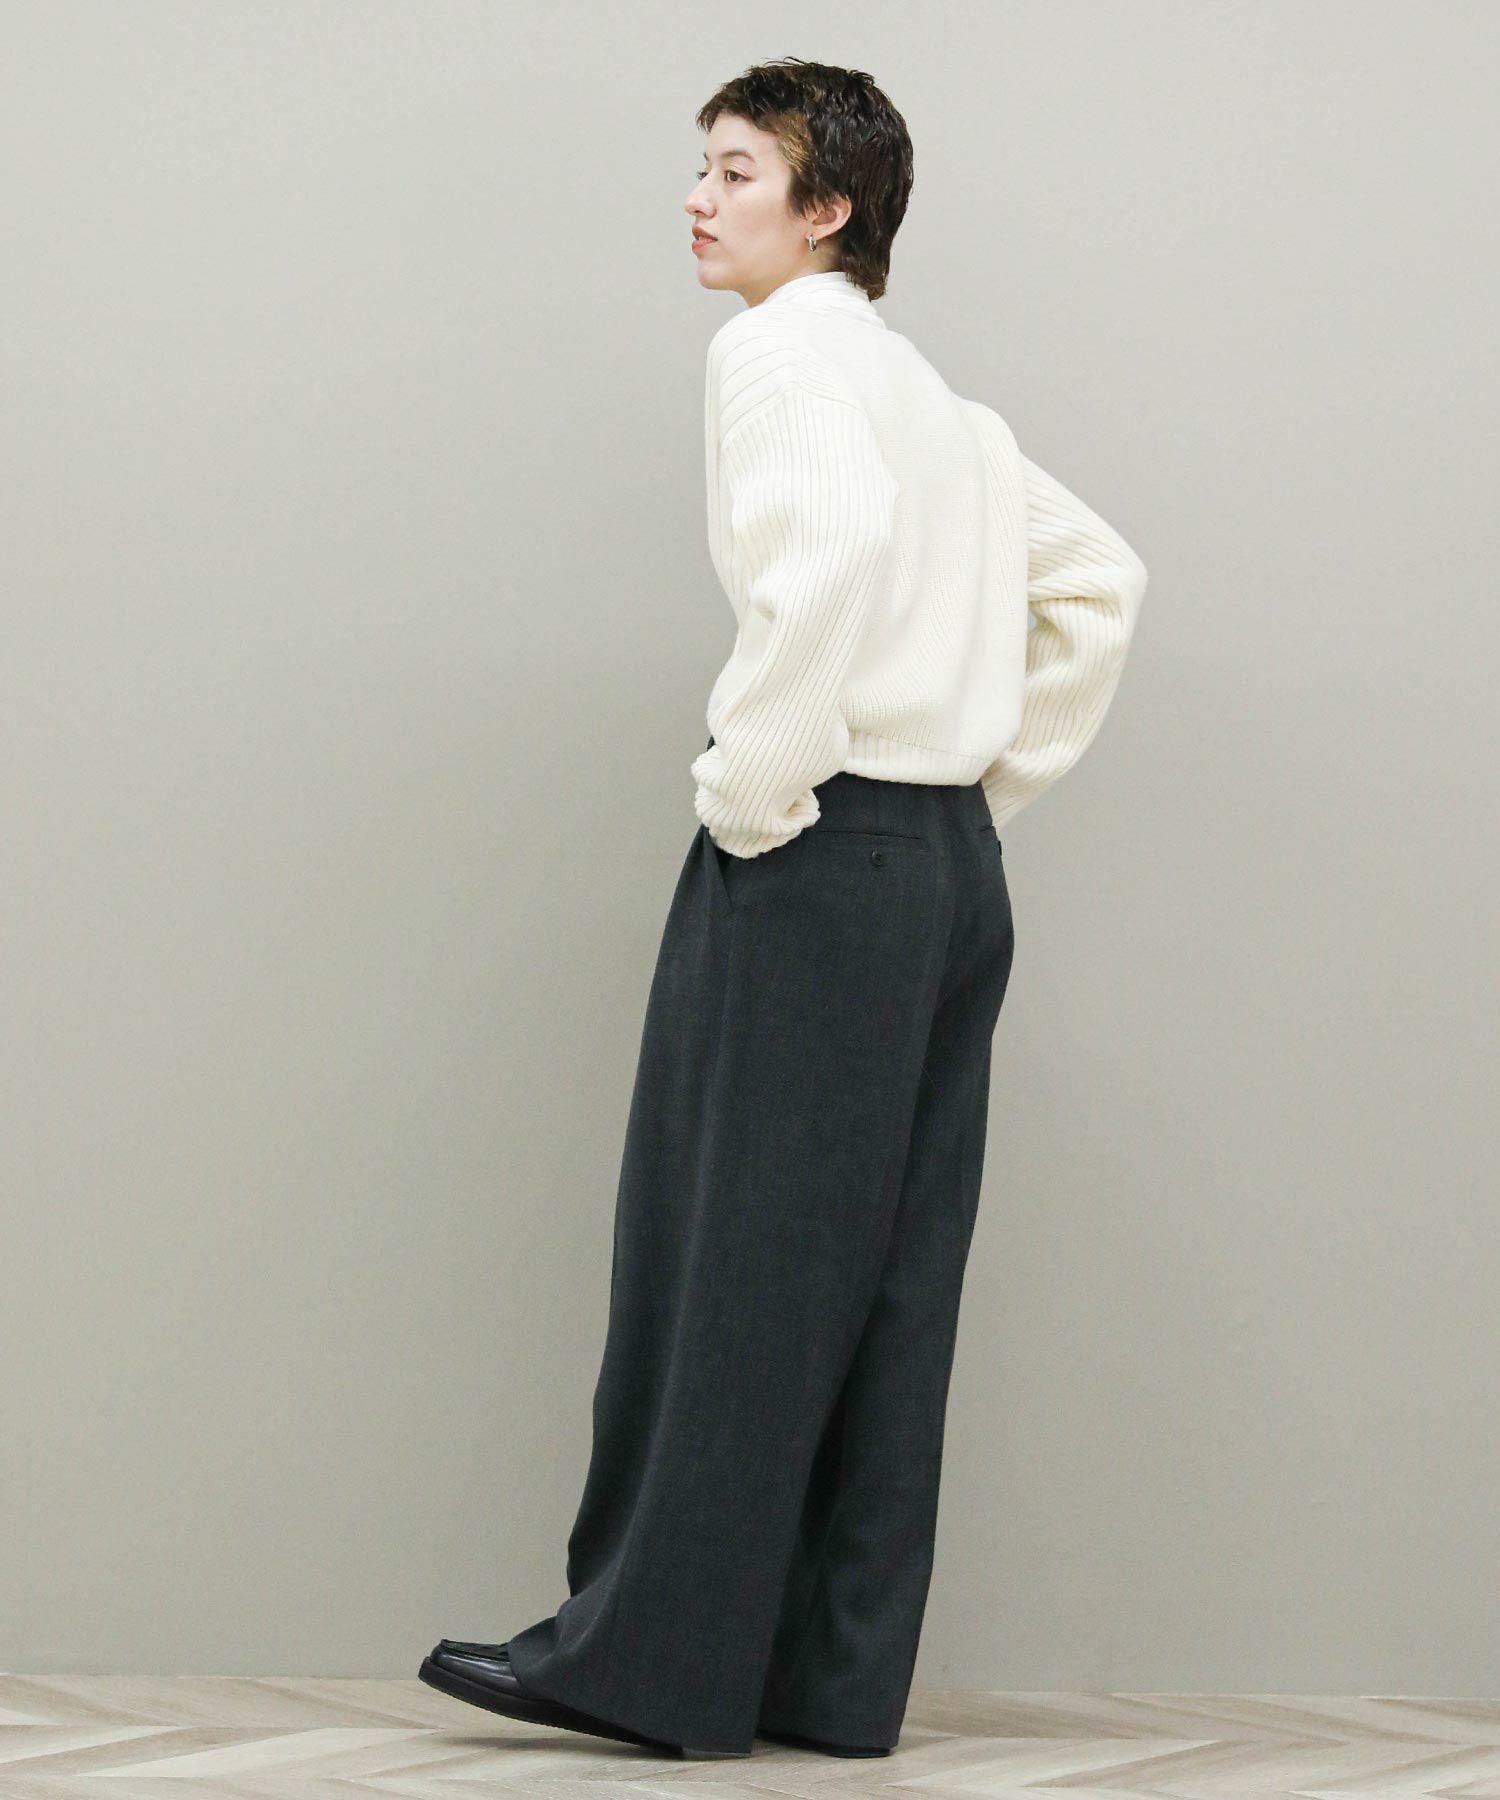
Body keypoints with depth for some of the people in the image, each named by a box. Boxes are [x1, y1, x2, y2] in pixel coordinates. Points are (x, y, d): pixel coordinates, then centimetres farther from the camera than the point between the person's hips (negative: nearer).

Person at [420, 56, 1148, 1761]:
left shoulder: (778, 349, -7)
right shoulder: (935, 395, 21)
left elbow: (833, 541, -26)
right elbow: (1097, 579, 26)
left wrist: (754, 785, -18)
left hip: (817, 857, -9)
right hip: (953, 871, 9)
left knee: (726, 1258, -3)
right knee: (883, 1285, 8)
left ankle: (648, 1654, 3)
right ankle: (836, 1676, 12)